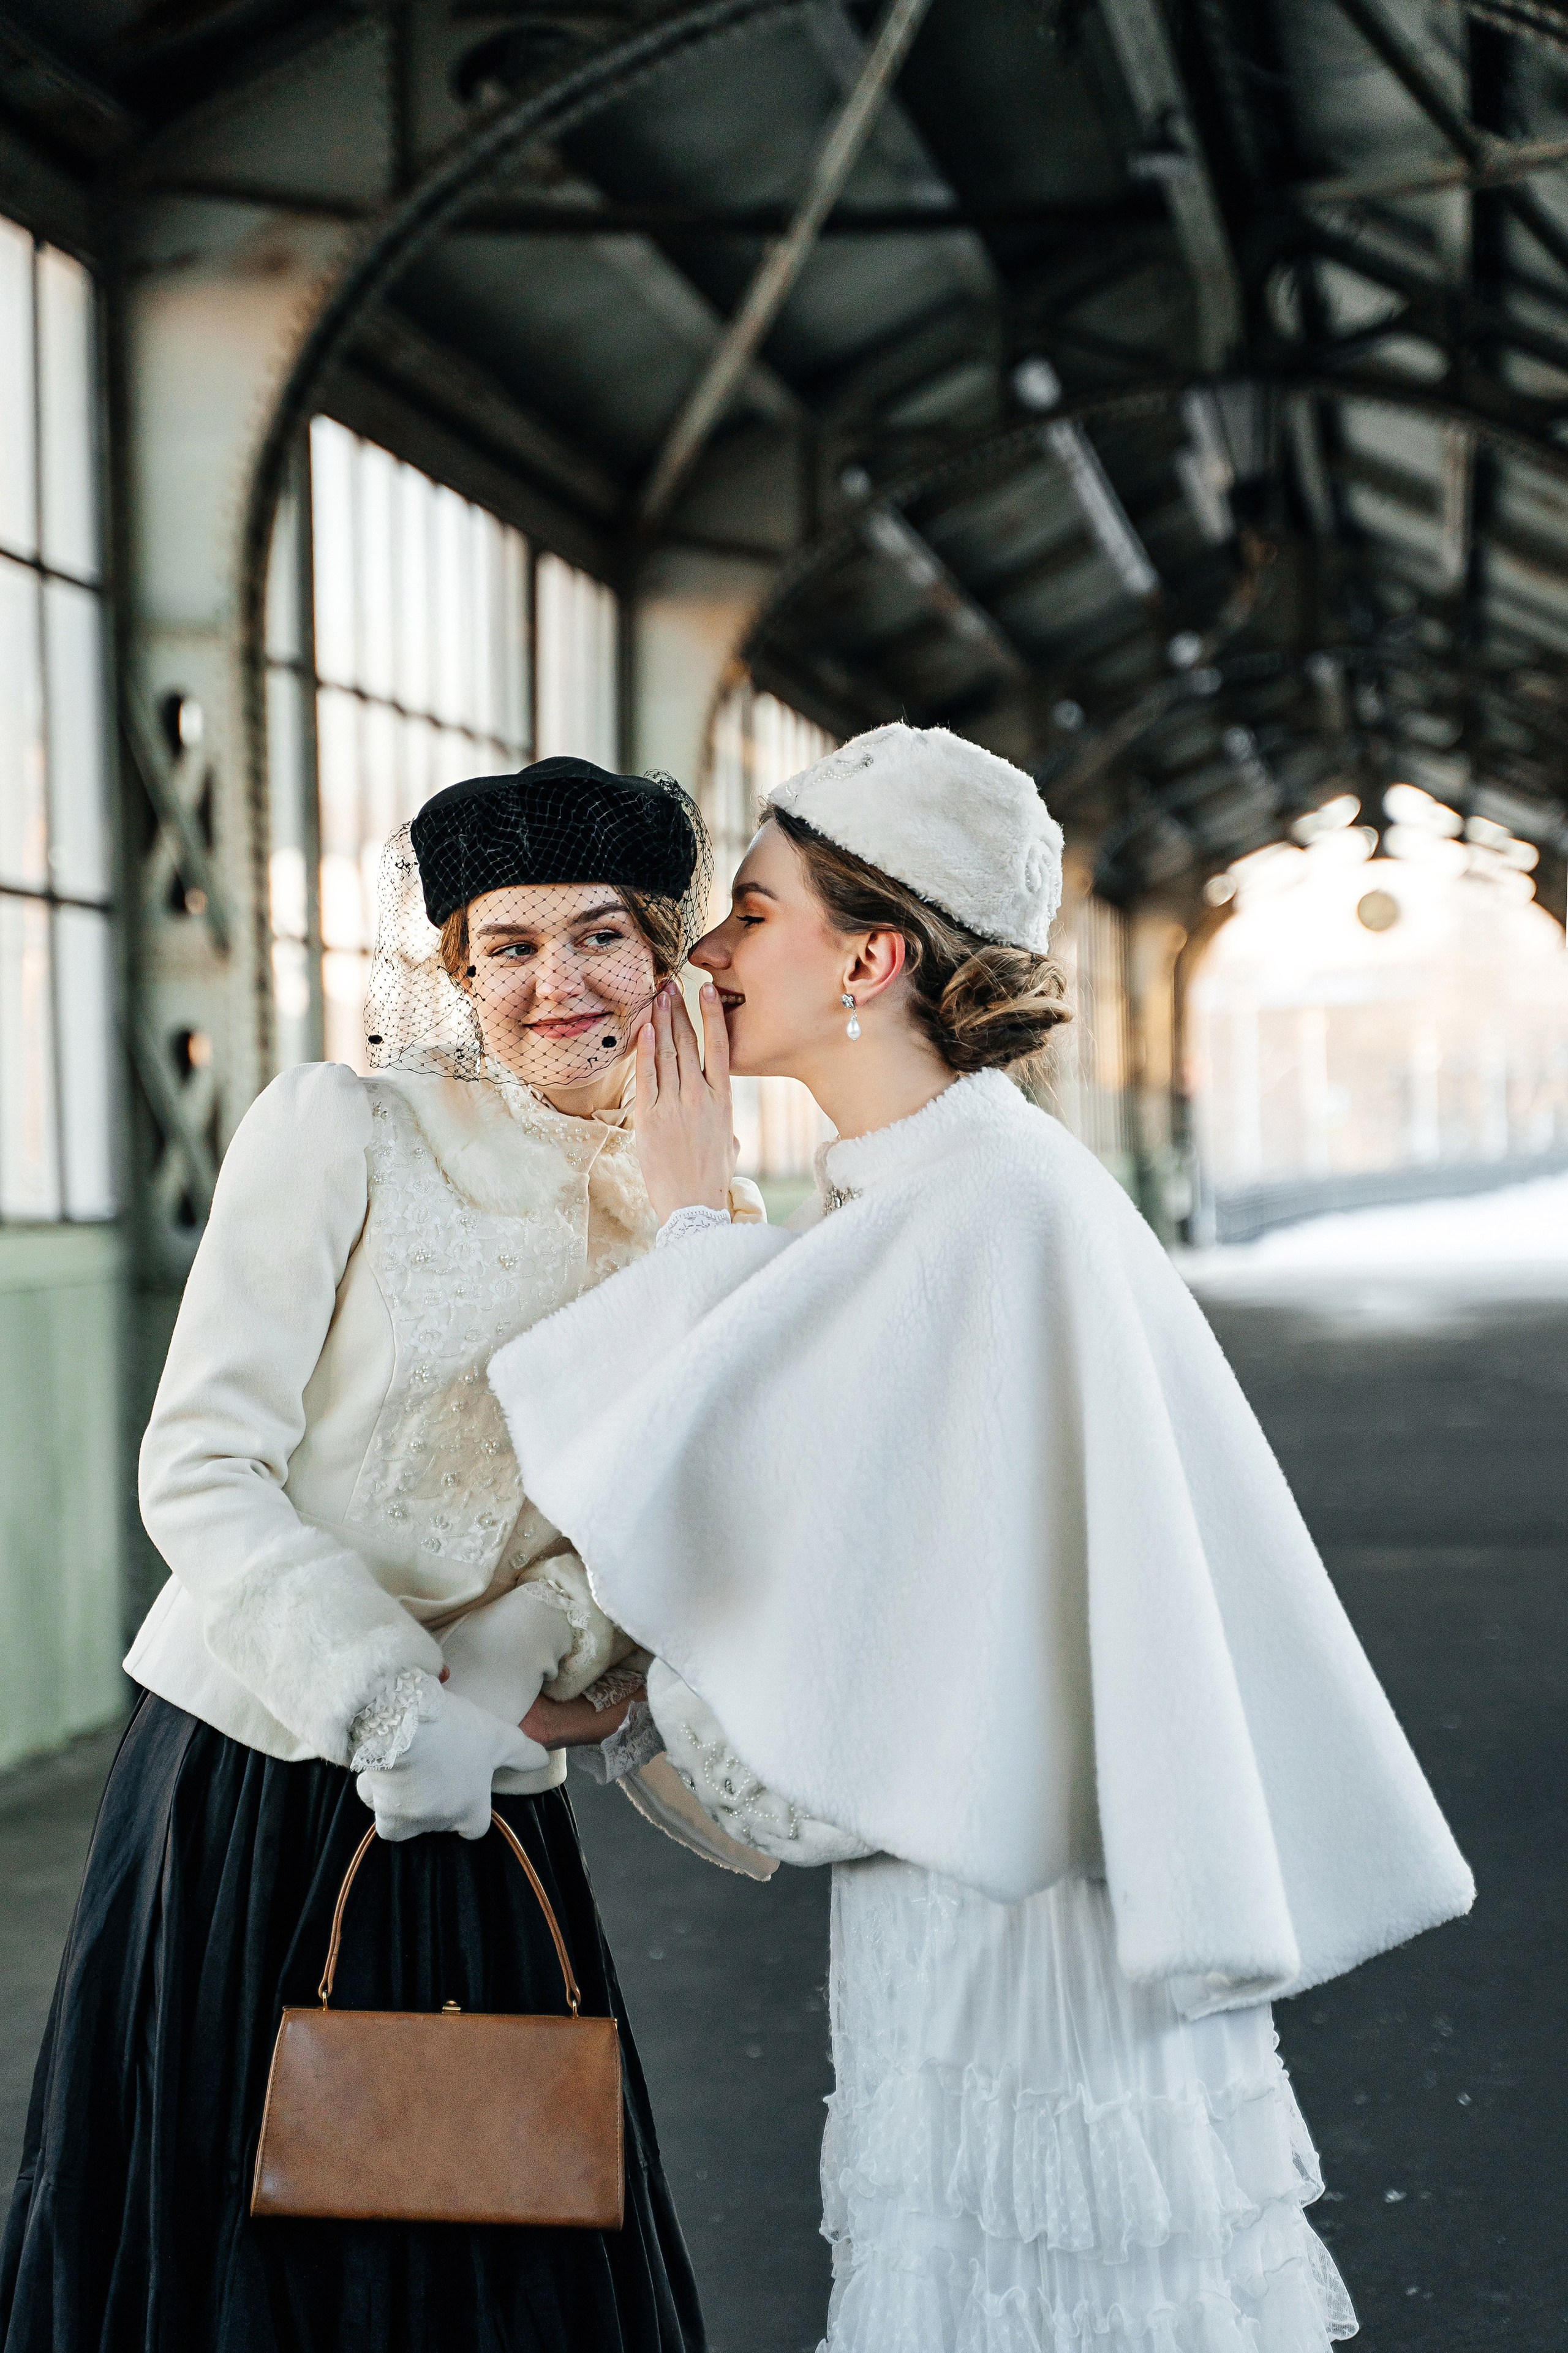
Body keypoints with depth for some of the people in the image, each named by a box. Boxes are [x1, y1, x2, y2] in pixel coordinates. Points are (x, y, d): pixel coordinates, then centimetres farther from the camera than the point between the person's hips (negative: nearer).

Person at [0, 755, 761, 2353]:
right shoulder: (343, 1128, -9)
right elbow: (199, 1468, -13)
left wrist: (521, 1667, -14)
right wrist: (384, 1703, -23)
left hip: (477, 1814, 5)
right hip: (252, 1783, -4)